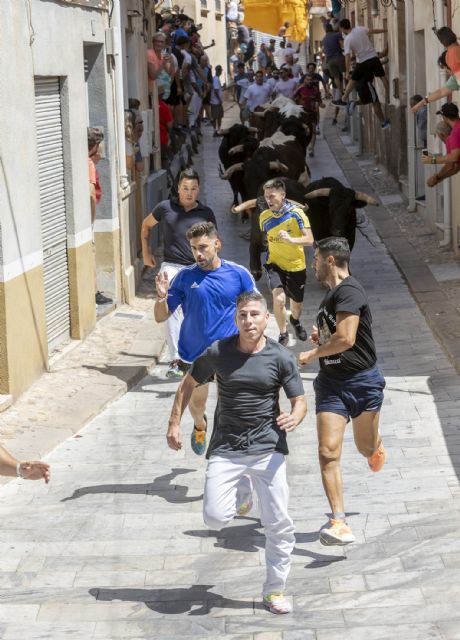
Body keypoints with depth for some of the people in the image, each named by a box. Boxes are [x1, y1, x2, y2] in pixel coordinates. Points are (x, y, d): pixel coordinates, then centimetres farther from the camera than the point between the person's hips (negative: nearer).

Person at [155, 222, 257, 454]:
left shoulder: (238, 274, -5)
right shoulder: (185, 277, -4)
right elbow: (161, 317, 0)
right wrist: (162, 296, -21)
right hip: (194, 354, 2)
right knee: (196, 403, 18)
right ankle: (200, 426, 52)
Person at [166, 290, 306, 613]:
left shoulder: (281, 357, -4)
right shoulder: (217, 353, -2)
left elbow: (300, 401, -1)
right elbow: (189, 384, 12)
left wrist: (294, 418, -24)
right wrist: (175, 423, 5)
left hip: (268, 448, 0)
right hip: (225, 449, 0)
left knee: (279, 523, -2)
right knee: (215, 518, -13)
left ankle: (275, 591, 16)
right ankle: (241, 493, 24)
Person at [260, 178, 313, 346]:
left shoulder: (296, 213, -16)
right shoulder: (264, 216, -6)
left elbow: (309, 239, -22)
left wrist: (290, 239, -37)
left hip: (296, 265, 0)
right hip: (275, 264, 0)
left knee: (297, 304, 17)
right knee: (279, 298, -25)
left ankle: (295, 321, 54)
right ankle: (283, 334, -3)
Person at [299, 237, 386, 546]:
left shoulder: (349, 291, -17)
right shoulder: (331, 295, 13)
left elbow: (346, 338, -26)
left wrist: (312, 354, -13)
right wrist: (321, 337, 8)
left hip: (362, 380, -7)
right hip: (332, 382, 7)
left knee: (367, 448, 13)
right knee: (329, 452, -11)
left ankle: (376, 445, 53)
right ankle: (339, 523, -13)